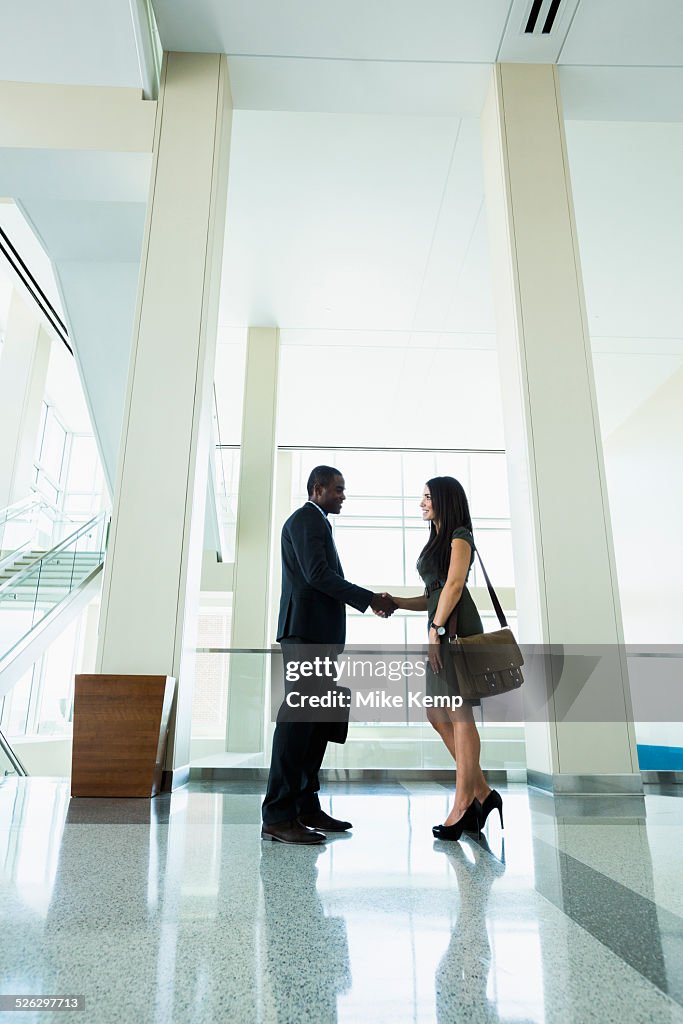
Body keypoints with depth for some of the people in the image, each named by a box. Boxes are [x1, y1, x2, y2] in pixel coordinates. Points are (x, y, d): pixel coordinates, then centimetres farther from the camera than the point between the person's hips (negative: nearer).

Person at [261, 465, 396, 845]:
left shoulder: (317, 522, 26)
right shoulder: (306, 518, -5)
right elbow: (318, 575, -17)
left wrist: (370, 601, 15)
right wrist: (371, 599, -14)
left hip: (319, 635, 10)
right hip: (306, 629, -10)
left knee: (318, 720, 10)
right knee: (298, 717, -11)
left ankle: (306, 806, 16)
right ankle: (278, 816, -7)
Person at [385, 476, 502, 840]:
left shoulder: (459, 536, -2)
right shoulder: (438, 540, 24)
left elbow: (454, 585, -14)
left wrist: (435, 630, -18)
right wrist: (394, 602, 10)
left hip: (456, 627, -10)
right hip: (443, 629, 10)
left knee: (459, 715, -6)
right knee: (437, 715, 8)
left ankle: (463, 805, 1)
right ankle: (481, 792, 15)